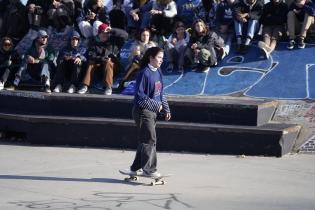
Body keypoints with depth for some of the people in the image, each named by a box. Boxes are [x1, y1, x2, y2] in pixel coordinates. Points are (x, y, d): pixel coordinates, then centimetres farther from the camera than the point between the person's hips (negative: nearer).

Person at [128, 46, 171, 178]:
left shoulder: (158, 72, 9)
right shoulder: (145, 73, -16)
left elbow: (161, 93, 18)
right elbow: (139, 95, -18)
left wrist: (166, 110, 13)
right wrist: (156, 105, -17)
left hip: (153, 112, 8)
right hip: (143, 111, -8)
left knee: (145, 141, 13)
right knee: (150, 140, -9)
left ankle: (136, 168, 22)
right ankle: (149, 169, -4)